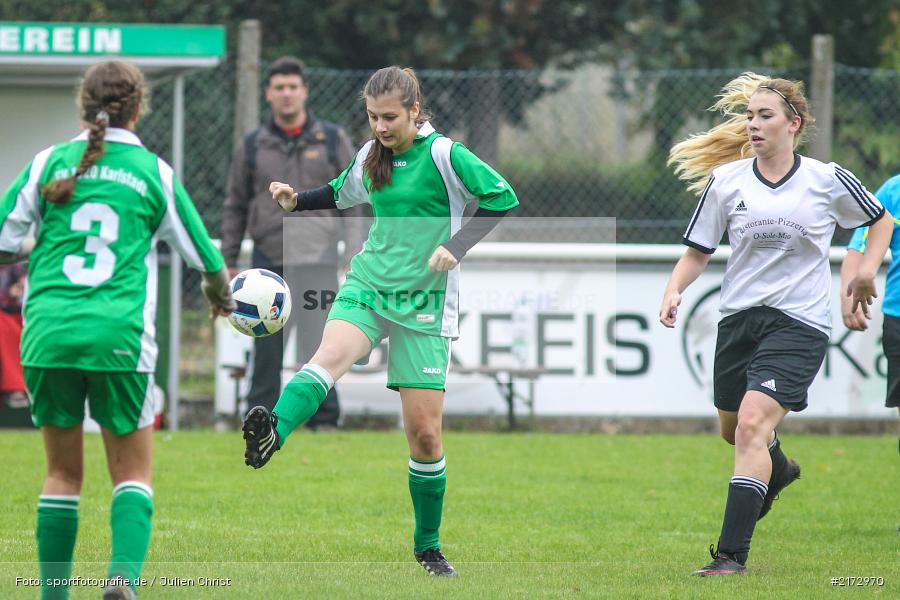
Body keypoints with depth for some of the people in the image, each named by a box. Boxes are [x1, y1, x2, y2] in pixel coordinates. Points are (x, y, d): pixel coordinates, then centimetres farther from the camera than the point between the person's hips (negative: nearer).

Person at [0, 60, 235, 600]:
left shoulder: (50, 163, 5)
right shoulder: (154, 173, 4)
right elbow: (202, 254, 13)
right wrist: (223, 297, 34)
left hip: (49, 331, 2)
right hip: (119, 336, -2)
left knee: (63, 472, 14)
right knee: (133, 472, 7)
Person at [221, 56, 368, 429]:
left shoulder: (332, 140, 7)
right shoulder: (252, 146, 10)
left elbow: (352, 203, 7)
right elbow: (235, 208, 14)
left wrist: (354, 257, 0)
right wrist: (228, 262, 10)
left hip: (317, 262, -2)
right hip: (268, 262, 2)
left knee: (317, 347, -7)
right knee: (265, 351, 3)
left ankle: (324, 419, -1)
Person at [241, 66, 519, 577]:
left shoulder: (443, 155, -7)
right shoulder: (371, 156, 9)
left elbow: (503, 198, -7)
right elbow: (341, 194, 29)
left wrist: (456, 247, -15)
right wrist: (297, 200, 10)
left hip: (423, 301, -3)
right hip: (367, 285, 3)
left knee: (425, 433, -1)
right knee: (332, 355, -32)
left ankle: (428, 546, 17)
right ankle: (272, 433, -60)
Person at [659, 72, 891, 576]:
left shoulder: (828, 180, -4)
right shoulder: (725, 181, 0)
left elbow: (881, 220, 14)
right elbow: (698, 251, 7)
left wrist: (868, 268, 0)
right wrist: (675, 290, -11)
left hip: (800, 322, -4)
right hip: (739, 316, 4)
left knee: (752, 425, -20)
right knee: (734, 429, 19)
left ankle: (733, 553, -19)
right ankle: (778, 470, 57)